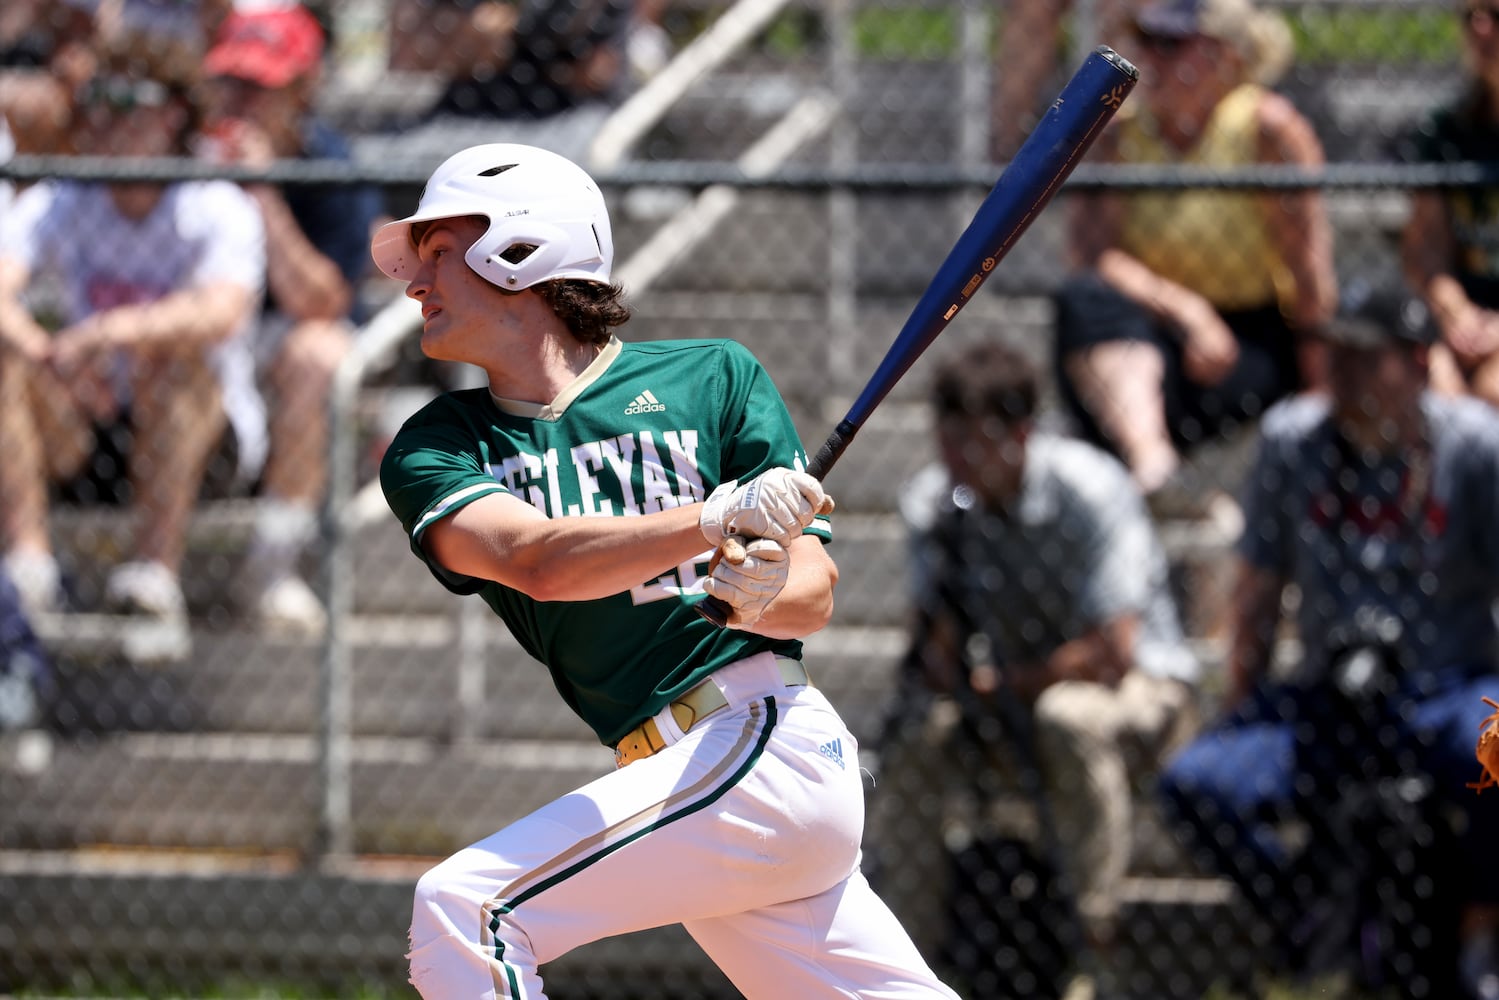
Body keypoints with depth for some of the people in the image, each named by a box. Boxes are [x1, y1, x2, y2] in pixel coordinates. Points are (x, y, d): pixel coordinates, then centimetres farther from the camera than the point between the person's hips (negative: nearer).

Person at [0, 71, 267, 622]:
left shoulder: (219, 210, -12)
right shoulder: (55, 205, -1)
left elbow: (221, 314, -33)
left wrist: (114, 330, -50)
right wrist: (49, 355, -42)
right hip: (83, 442, 3)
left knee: (172, 356, -32)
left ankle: (157, 568, -41)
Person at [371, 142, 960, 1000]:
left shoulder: (713, 378, 2)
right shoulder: (436, 448, 10)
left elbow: (816, 593, -1)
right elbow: (534, 560, -11)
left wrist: (762, 593, -25)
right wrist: (717, 521, -26)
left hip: (766, 741, -5)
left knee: (464, 910, -18)